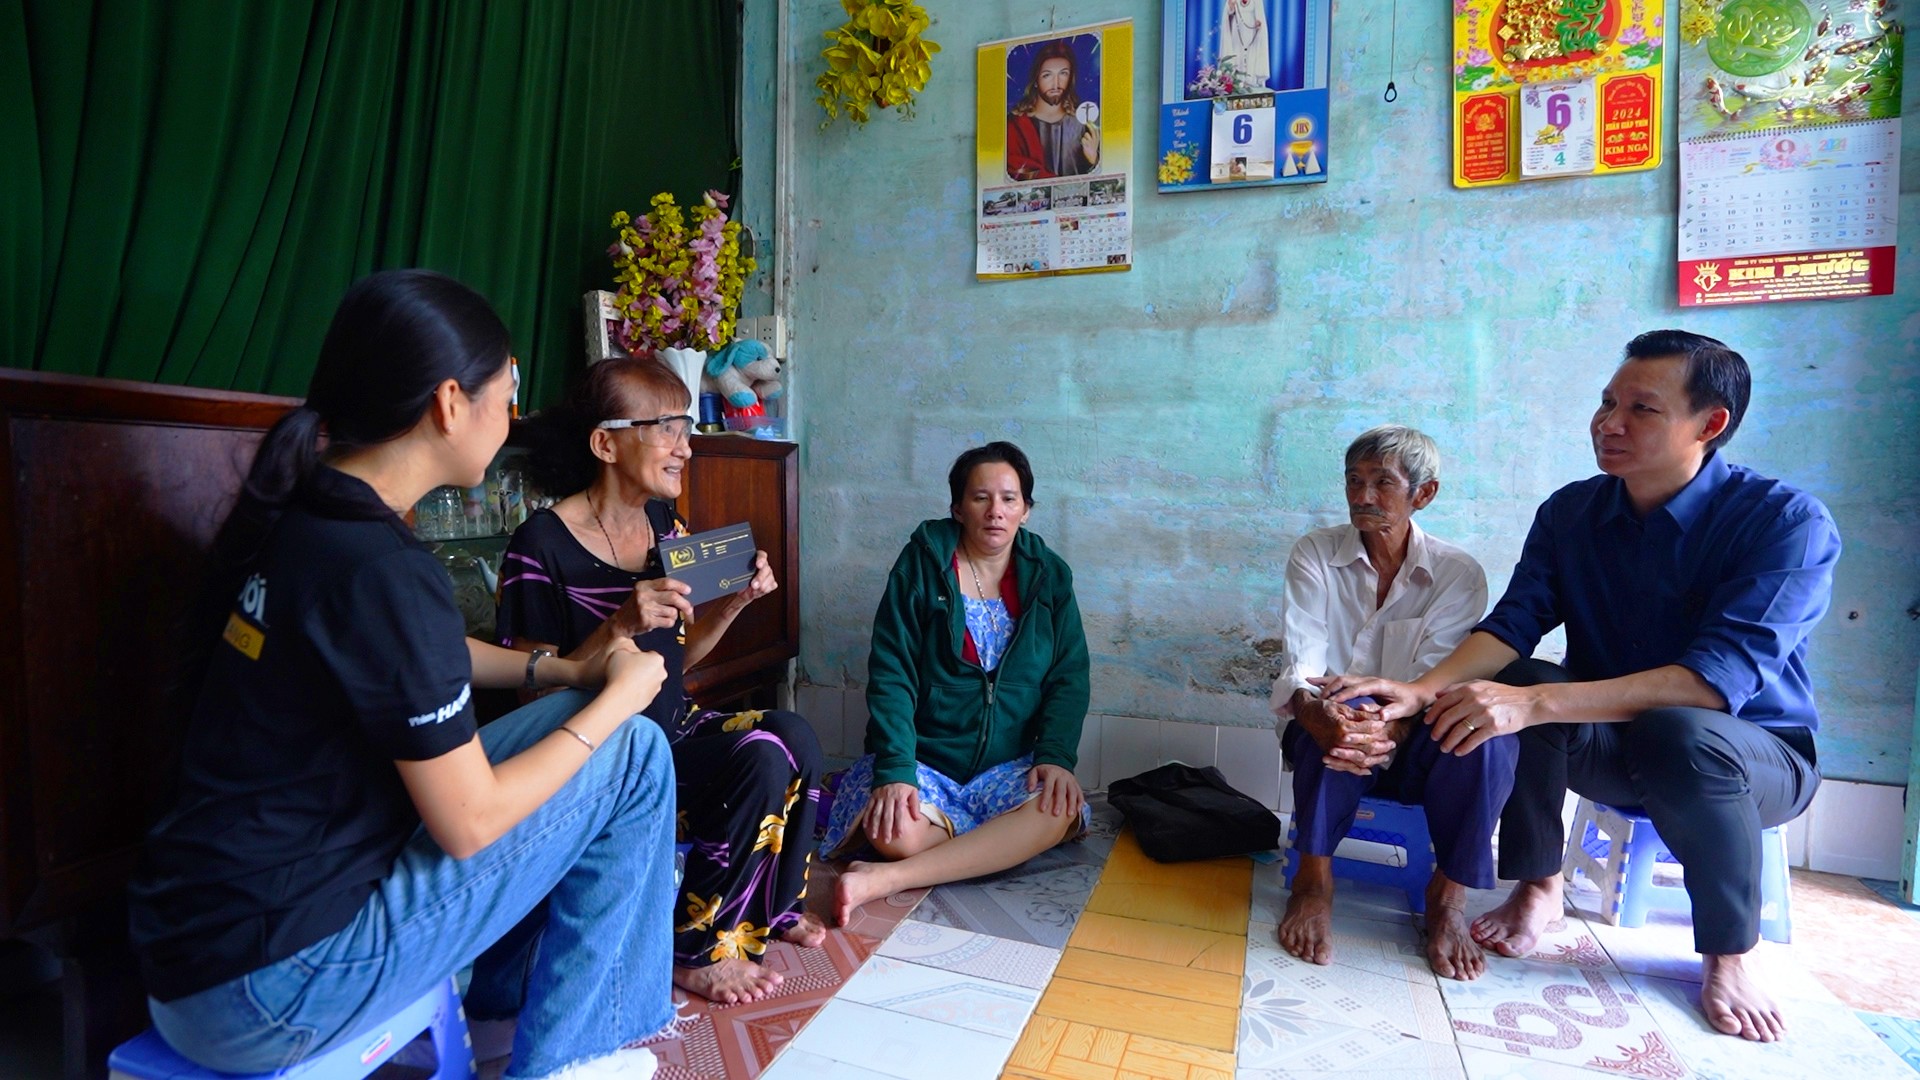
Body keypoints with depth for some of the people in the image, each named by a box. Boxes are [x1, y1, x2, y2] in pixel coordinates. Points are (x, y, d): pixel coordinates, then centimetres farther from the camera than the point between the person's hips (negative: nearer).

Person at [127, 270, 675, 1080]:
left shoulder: (294, 514, 0)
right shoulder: (381, 571, -27)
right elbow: (470, 824, -19)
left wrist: (570, 671, 5)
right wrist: (618, 696, -8)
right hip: (263, 987, -8)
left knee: (571, 718, 13)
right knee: (632, 756, -7)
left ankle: (510, 980, 27)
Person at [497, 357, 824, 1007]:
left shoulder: (664, 524, 4)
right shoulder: (543, 547, -17)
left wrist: (736, 601, -6)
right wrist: (621, 626, -30)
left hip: (672, 729, 7)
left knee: (793, 736, -16)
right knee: (761, 759, -25)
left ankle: (771, 907, 8)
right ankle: (696, 949, -2)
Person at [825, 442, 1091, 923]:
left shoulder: (1048, 576, 4)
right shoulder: (922, 562, -5)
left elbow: (1069, 678, 1)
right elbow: (890, 675, -11)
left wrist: (1056, 756, -17)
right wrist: (895, 770, -22)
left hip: (1011, 765, 3)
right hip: (924, 758, -2)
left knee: (1059, 810, -30)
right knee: (897, 833, -32)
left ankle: (887, 879, -28)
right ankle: (995, 848, -4)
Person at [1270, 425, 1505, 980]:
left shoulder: (1458, 574, -3)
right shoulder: (1315, 554, -4)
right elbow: (1302, 663, -16)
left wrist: (1391, 730, -39)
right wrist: (1318, 713, -40)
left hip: (1413, 744, 1)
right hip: (1328, 729, -1)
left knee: (1490, 736, -29)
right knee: (1339, 723, -35)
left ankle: (1448, 893, -13)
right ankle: (1314, 877, -21)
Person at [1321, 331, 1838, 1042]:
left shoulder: (1786, 522, -20)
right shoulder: (1571, 511, -5)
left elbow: (1719, 677, -33)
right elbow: (1514, 623, -14)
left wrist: (1536, 702, -45)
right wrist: (1422, 689, -34)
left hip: (1749, 755, -3)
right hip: (1606, 744, 3)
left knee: (1679, 732, -38)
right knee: (1516, 684, -28)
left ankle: (1726, 957, -11)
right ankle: (1538, 888, -7)